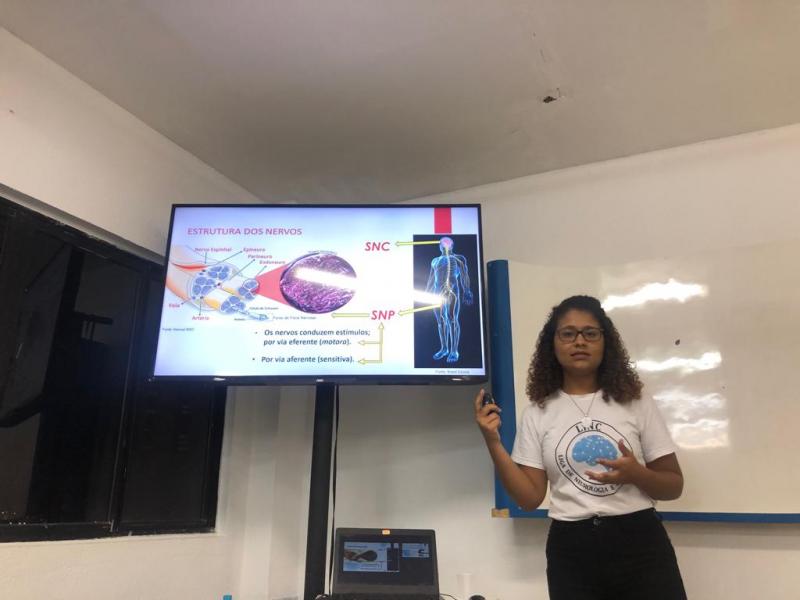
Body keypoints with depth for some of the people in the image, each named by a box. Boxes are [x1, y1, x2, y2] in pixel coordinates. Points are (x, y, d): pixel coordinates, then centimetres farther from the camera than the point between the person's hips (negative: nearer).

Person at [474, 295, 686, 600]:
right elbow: (530, 498, -3)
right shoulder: (537, 414, 0)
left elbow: (674, 486, 4)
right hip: (571, 551, 0)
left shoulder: (637, 403, 0)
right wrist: (493, 442, -13)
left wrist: (635, 475, -17)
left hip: (640, 542, 0)